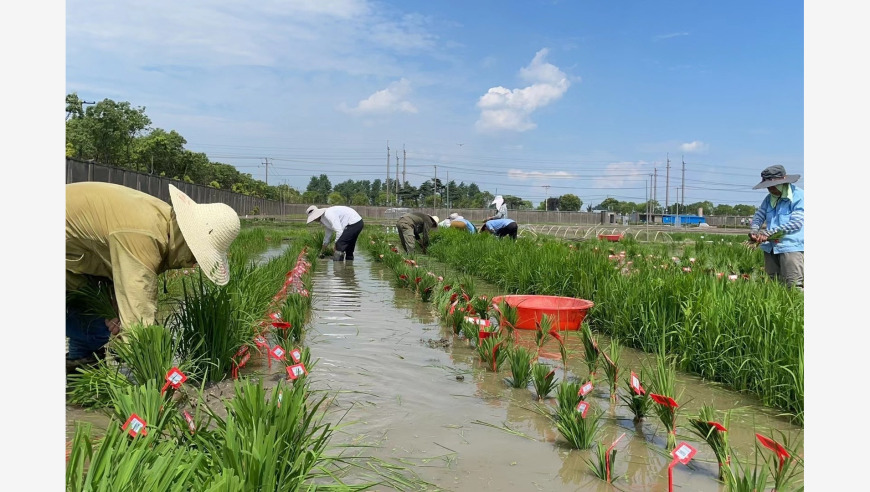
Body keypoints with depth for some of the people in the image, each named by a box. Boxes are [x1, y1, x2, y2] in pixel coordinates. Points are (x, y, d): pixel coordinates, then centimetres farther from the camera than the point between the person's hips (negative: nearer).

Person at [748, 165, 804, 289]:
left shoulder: (799, 196, -8)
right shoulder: (769, 198, 13)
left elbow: (796, 223, -16)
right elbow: (758, 216, 11)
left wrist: (768, 233, -18)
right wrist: (753, 231, -13)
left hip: (791, 247, -7)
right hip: (771, 248, 7)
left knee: (794, 287, -10)